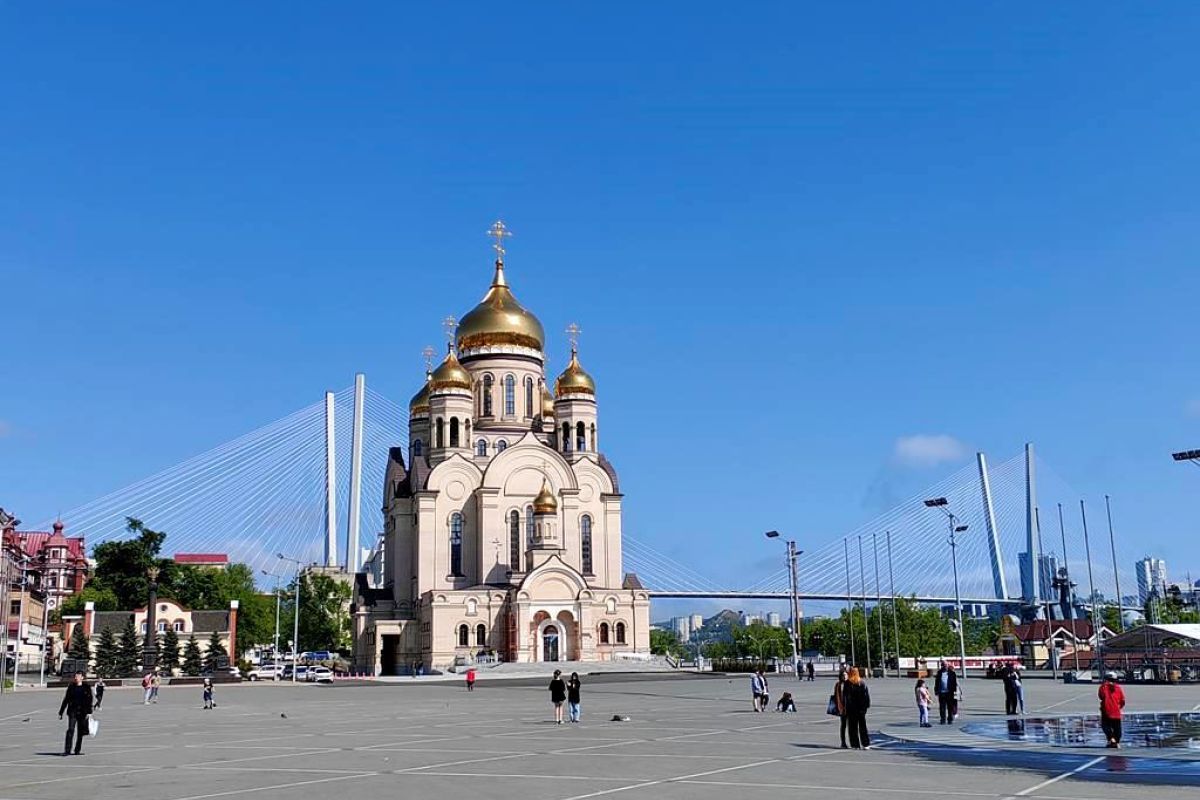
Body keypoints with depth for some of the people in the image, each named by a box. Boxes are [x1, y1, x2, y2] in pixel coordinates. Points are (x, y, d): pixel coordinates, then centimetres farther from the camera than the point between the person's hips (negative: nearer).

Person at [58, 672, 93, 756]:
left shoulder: (86, 688, 3)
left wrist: (89, 712, -10)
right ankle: (67, 750, -13)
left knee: (80, 732, 5)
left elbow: (89, 701, 0)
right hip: (72, 711, 0)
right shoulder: (71, 687, 7)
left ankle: (78, 750, 16)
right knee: (70, 730, -11)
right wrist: (60, 713, 11)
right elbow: (65, 700, 11)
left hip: (82, 712, 0)